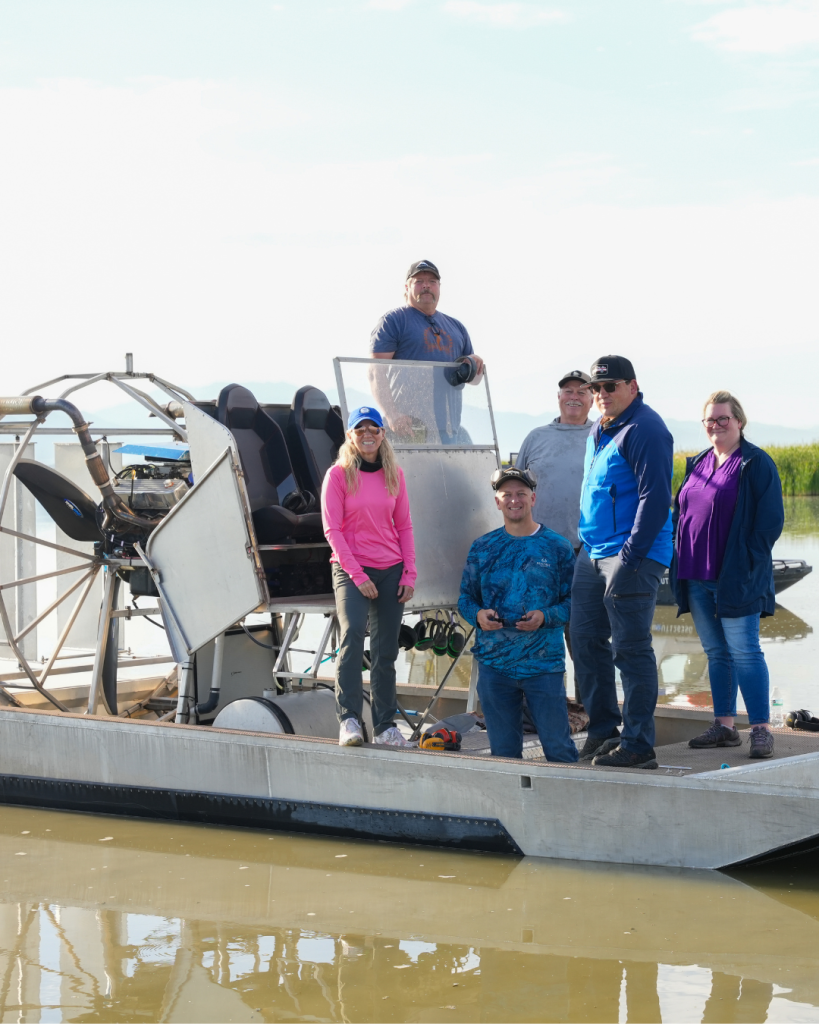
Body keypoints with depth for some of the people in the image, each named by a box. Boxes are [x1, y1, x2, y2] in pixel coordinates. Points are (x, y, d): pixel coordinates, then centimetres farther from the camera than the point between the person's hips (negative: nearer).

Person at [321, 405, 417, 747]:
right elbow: (332, 529, -6)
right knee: (352, 633, -25)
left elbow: (404, 526, 12)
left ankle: (385, 726, 15)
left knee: (386, 651, 7)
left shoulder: (394, 474, 8)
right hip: (351, 570, -4)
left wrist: (409, 574, 3)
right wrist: (357, 575, -12)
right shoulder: (338, 474, -3)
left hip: (391, 571, 4)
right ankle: (348, 719, -25)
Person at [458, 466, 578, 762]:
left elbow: (573, 601, 2)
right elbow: (466, 597, 13)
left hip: (544, 663, -2)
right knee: (503, 750, 5)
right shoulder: (482, 548, 10)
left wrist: (545, 616, -17)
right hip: (494, 663, 2)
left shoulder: (556, 547, 4)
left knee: (558, 746, -6)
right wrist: (478, 615, -9)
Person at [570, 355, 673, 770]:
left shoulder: (644, 430, -12)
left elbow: (655, 498, -18)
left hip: (633, 555, -9)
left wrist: (631, 555, -20)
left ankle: (638, 744, -2)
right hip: (592, 554, 9)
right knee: (585, 641, 11)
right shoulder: (597, 431, 17)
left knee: (630, 649, -7)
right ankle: (602, 729, 22)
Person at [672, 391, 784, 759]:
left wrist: (747, 566, -12)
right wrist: (681, 559, 10)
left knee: (744, 652, -9)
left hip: (735, 578, -7)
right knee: (716, 653, 11)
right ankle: (724, 726, 16)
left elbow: (771, 520, -10)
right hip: (697, 578, 7)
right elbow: (680, 513, 21)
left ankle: (761, 730, -7)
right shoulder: (698, 464, 15)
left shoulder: (756, 463, -6)